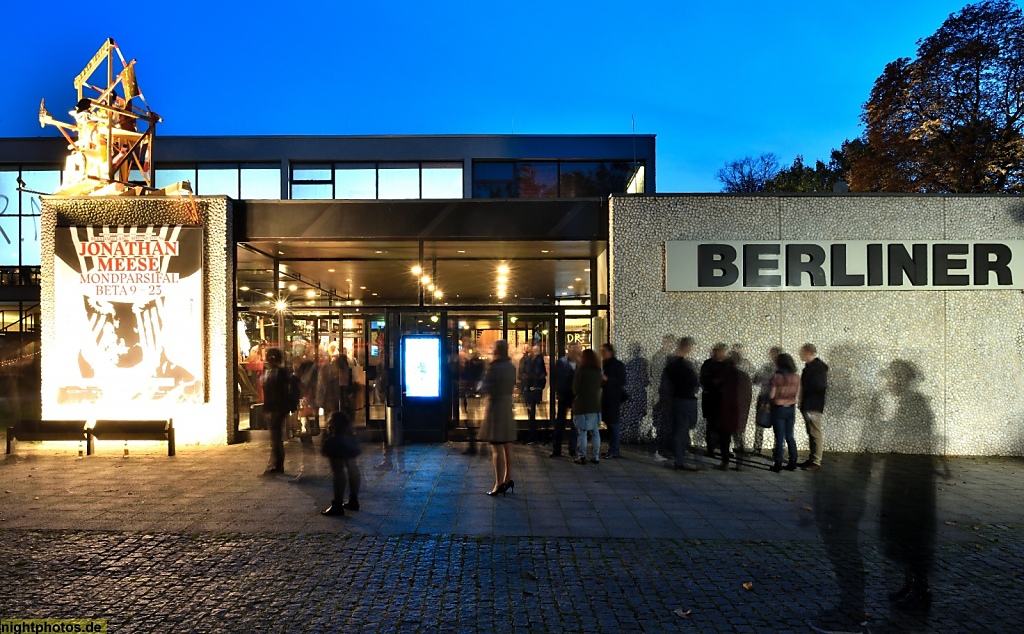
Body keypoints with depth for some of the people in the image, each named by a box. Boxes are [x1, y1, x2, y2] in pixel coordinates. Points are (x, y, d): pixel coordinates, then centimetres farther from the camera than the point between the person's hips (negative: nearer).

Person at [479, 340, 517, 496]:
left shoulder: (494, 367, -17)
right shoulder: (511, 367, 6)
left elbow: (485, 388, -17)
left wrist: (481, 385, 3)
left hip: (495, 408, -8)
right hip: (508, 407, 8)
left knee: (496, 449, -4)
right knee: (507, 447, 14)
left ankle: (499, 484, -2)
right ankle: (507, 479, 22)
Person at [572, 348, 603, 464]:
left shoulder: (581, 370, -12)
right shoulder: (598, 371, 4)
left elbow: (575, 387, -5)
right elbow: (599, 386, 11)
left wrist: (576, 395, 13)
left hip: (582, 404, -5)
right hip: (595, 404, 5)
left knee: (582, 432, -1)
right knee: (595, 432, 9)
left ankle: (582, 457, -1)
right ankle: (596, 456, 11)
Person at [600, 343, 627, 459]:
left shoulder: (618, 365, -7)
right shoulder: (604, 364, 13)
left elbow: (622, 381, -13)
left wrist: (607, 379, -20)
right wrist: (601, 380, 3)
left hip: (614, 397, -7)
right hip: (605, 396, 7)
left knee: (613, 423, -5)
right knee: (609, 423, 9)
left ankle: (614, 450, -1)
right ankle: (612, 448, 16)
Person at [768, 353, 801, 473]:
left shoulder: (777, 377, -16)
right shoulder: (796, 377, -4)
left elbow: (771, 395, -14)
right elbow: (797, 392, 8)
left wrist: (770, 389, 5)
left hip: (779, 409, -4)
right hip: (791, 409, 4)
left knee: (780, 437, 1)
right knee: (790, 436, 15)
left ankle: (778, 465, 5)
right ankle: (793, 463, 19)